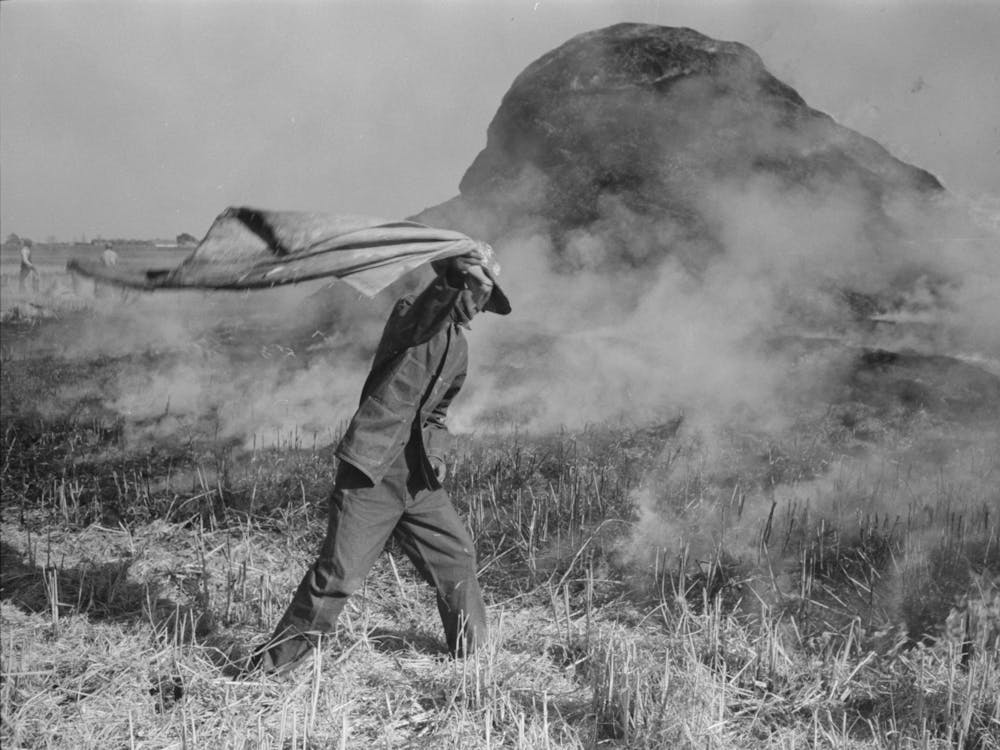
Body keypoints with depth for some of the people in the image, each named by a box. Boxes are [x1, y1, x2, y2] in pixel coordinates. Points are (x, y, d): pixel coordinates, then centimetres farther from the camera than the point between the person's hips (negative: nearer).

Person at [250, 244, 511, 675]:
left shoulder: (458, 348, 16)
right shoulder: (413, 315, -3)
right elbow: (437, 300, -26)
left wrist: (435, 453, 11)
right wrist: (459, 271, -40)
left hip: (419, 477, 7)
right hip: (371, 474, -7)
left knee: (456, 556, 10)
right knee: (339, 571, -8)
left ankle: (472, 651, 31)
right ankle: (279, 656, 8)